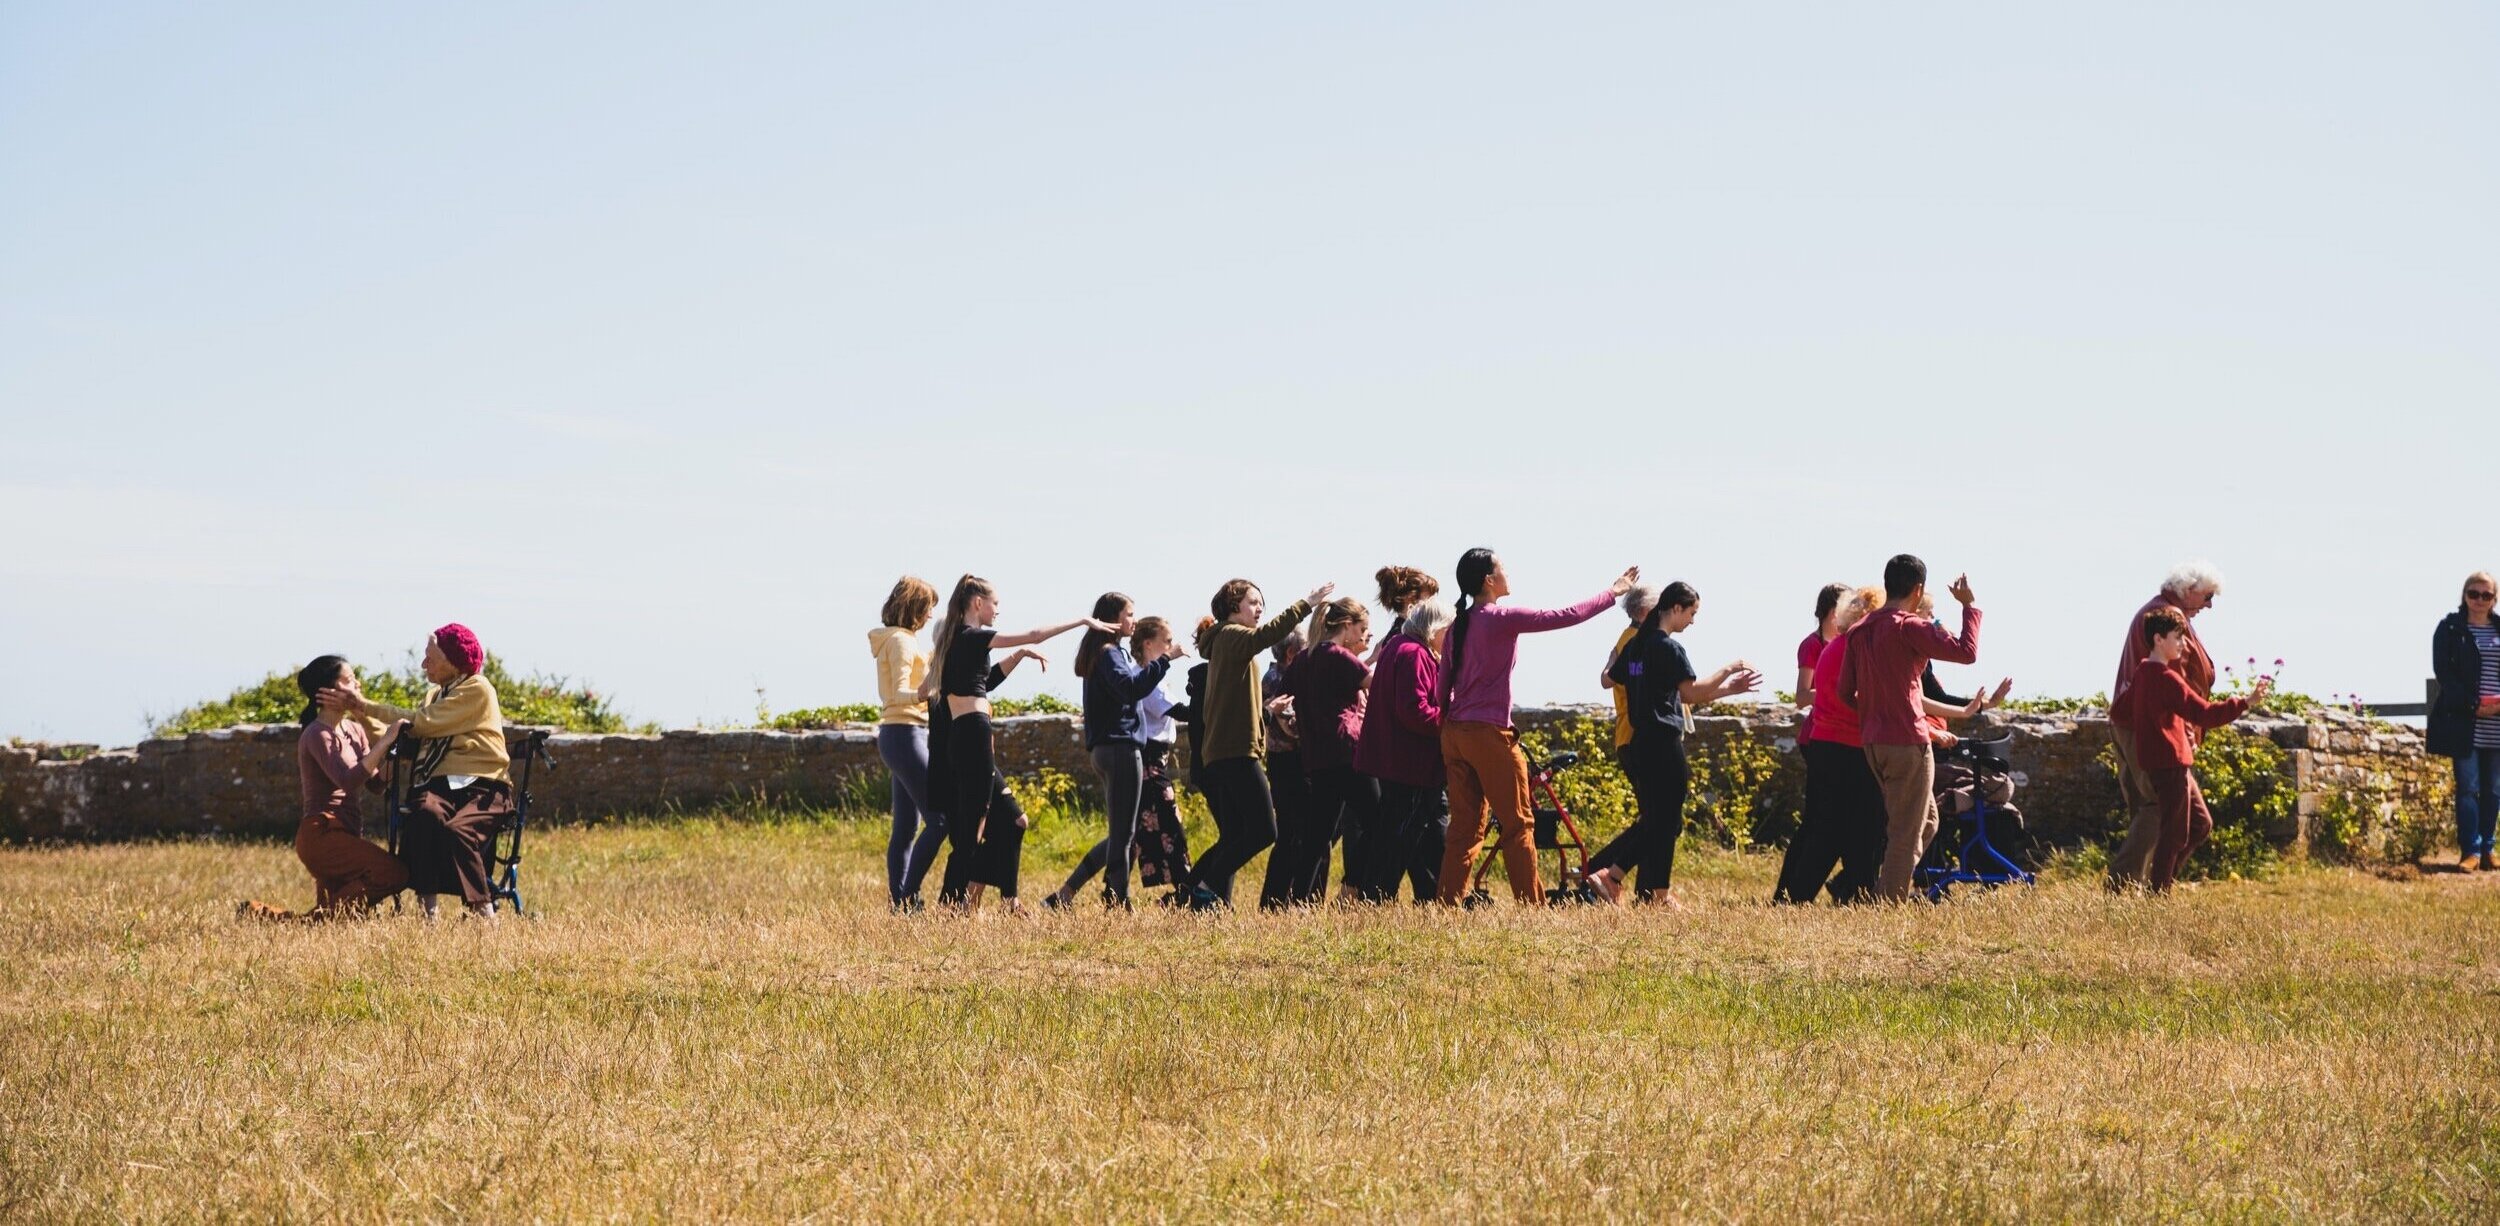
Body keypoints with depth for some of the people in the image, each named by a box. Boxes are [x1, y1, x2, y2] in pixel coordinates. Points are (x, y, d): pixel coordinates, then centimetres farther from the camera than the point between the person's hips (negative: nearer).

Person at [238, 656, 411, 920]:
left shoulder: (353, 729, 16)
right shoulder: (318, 735, -10)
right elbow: (348, 781, -25)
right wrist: (384, 742, -23)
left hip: (342, 835, 10)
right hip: (323, 835, -10)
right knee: (394, 873, -25)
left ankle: (260, 914, 15)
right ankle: (319, 917, -22)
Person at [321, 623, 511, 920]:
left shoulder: (477, 689, 2)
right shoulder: (436, 694, 27)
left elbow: (422, 724, -7)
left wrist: (364, 706, -4)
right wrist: (360, 713, 15)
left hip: (480, 786, -5)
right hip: (439, 784, 5)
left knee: (457, 831, -37)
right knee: (426, 814, -34)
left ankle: (483, 914, -26)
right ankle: (428, 910, -38)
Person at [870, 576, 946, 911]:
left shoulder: (901, 640, 17)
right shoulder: (900, 641, -12)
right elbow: (900, 694, -24)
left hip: (900, 736, 11)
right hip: (905, 735, -11)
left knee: (906, 827, 8)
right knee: (938, 820, -12)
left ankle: (898, 902, 7)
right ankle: (908, 896, -14)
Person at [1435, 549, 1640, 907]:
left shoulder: (1459, 625, 12)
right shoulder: (1502, 618, -10)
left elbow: (1443, 685, 15)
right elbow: (1563, 617, -9)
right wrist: (1611, 594, 2)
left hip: (1454, 733, 7)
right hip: (1489, 733, -7)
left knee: (1465, 828, 8)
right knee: (1518, 824, 1)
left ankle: (1449, 902, 4)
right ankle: (1531, 904, 2)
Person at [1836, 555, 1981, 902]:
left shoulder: (1860, 630, 11)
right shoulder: (1910, 627, -13)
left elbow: (1845, 692, 13)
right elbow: (1966, 651, -19)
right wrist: (1970, 606, -8)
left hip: (1873, 742, 9)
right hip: (1907, 742, -8)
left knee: (1926, 821, 20)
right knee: (1907, 833, -2)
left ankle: (1884, 895, 15)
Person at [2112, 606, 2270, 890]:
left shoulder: (2142, 673, 12)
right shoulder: (2167, 678, -18)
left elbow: (2122, 710, 23)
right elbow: (2204, 714, -25)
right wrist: (2246, 702, -27)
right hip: (2170, 763, -10)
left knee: (2201, 824, 16)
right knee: (2176, 834, -3)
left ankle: (2159, 884, 17)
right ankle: (2157, 894, 2)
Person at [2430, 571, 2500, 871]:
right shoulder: (2450, 629, 1)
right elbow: (2444, 673, -5)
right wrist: (2473, 705, -14)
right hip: (2464, 722, -3)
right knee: (2467, 787, -7)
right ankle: (2470, 851, -6)